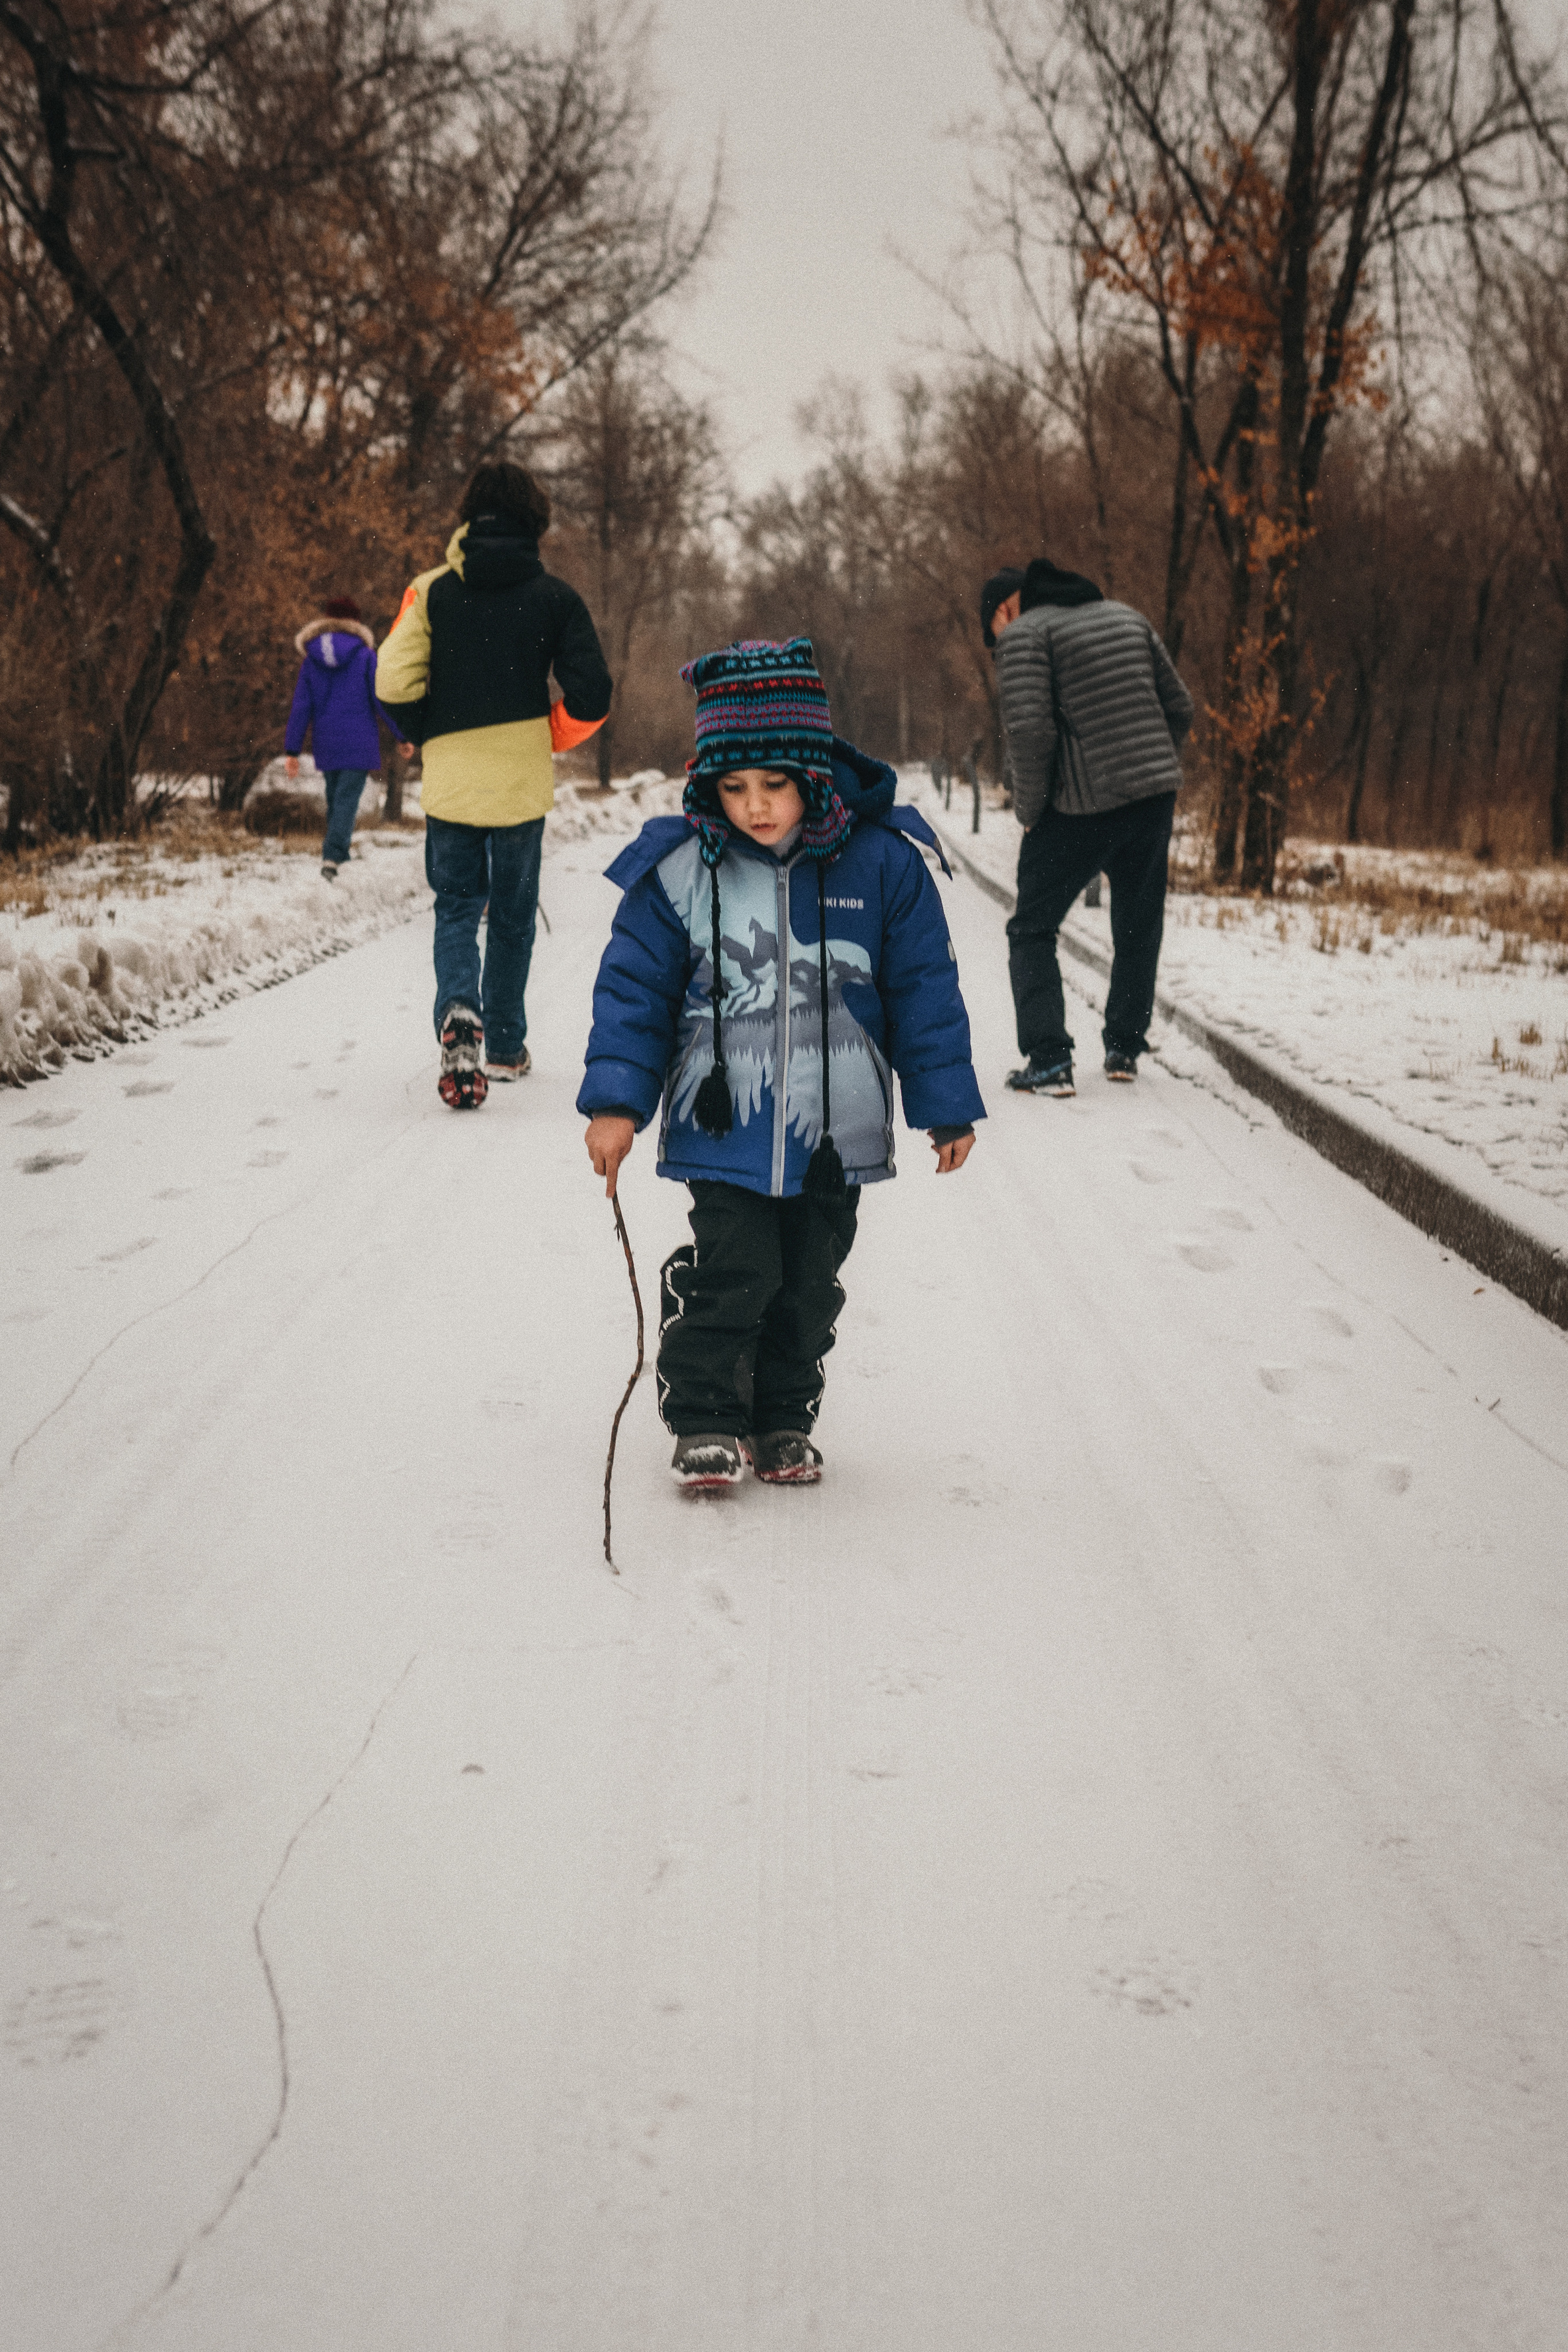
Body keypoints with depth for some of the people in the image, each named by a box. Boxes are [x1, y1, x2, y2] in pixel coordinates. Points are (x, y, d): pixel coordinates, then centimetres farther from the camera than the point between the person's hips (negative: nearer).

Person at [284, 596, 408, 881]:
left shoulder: (310, 660, 4)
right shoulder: (366, 656, -4)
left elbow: (301, 707, 2)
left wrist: (292, 751, 3)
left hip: (325, 745, 3)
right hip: (359, 741, -3)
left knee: (334, 798, 18)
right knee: (347, 799, -7)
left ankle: (336, 853, 23)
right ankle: (332, 857, -21)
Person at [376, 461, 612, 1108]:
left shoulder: (432, 591, -1)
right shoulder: (554, 598, -3)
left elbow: (393, 682, -9)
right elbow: (590, 696, -9)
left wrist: (429, 738, 9)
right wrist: (547, 738, 9)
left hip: (449, 781, 0)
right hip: (522, 783, 0)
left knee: (456, 908, 12)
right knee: (513, 914, 15)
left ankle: (459, 1011, -15)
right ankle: (504, 1046, 22)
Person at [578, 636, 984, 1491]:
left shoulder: (882, 864, -6)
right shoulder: (680, 869, -6)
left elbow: (924, 991, 2)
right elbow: (634, 989, 0)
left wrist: (946, 1107, 5)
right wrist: (616, 1100, -7)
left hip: (834, 1131, 1)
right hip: (723, 1125, -1)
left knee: (809, 1283, 11)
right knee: (730, 1274, -7)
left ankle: (783, 1420, 28)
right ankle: (705, 1419, 10)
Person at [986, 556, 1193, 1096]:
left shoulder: (1024, 634, -5)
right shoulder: (1128, 618, 15)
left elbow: (1029, 731, -17)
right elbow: (1179, 708, 14)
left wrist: (1029, 812, -7)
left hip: (1078, 808, -5)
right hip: (1154, 798, 5)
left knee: (1032, 930, 8)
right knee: (1138, 929, 19)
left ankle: (1048, 1061, -2)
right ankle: (1124, 1049, 24)